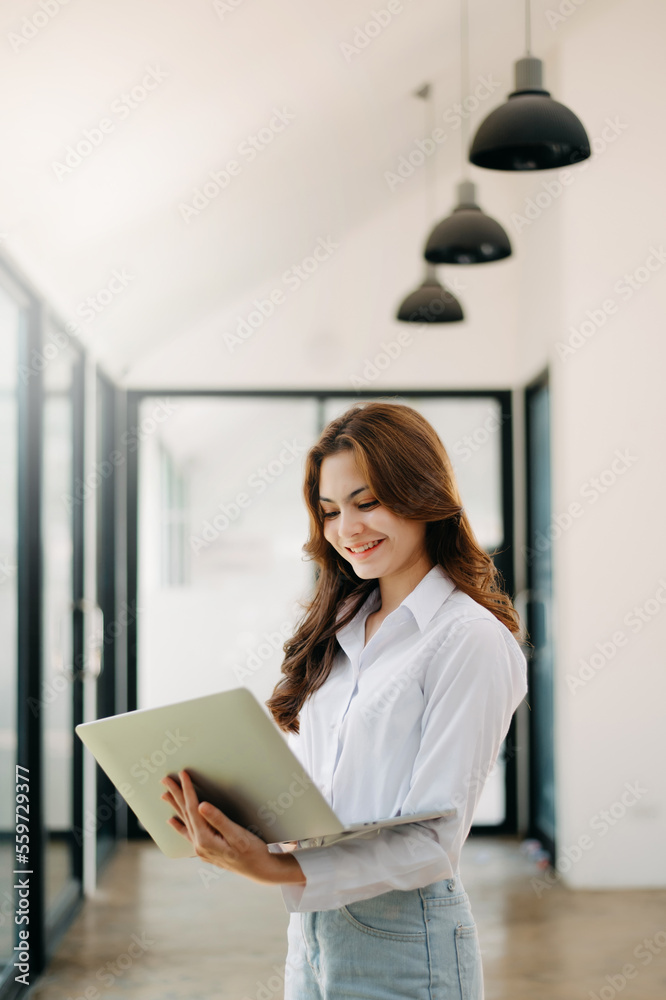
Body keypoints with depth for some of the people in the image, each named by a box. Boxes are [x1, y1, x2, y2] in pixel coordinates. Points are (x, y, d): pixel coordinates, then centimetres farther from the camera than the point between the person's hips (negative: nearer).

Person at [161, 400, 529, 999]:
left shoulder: (470, 641, -13)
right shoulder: (341, 626, 10)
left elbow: (433, 843, -18)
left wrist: (279, 872, -29)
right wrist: (222, 806, -8)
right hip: (312, 931, 6)